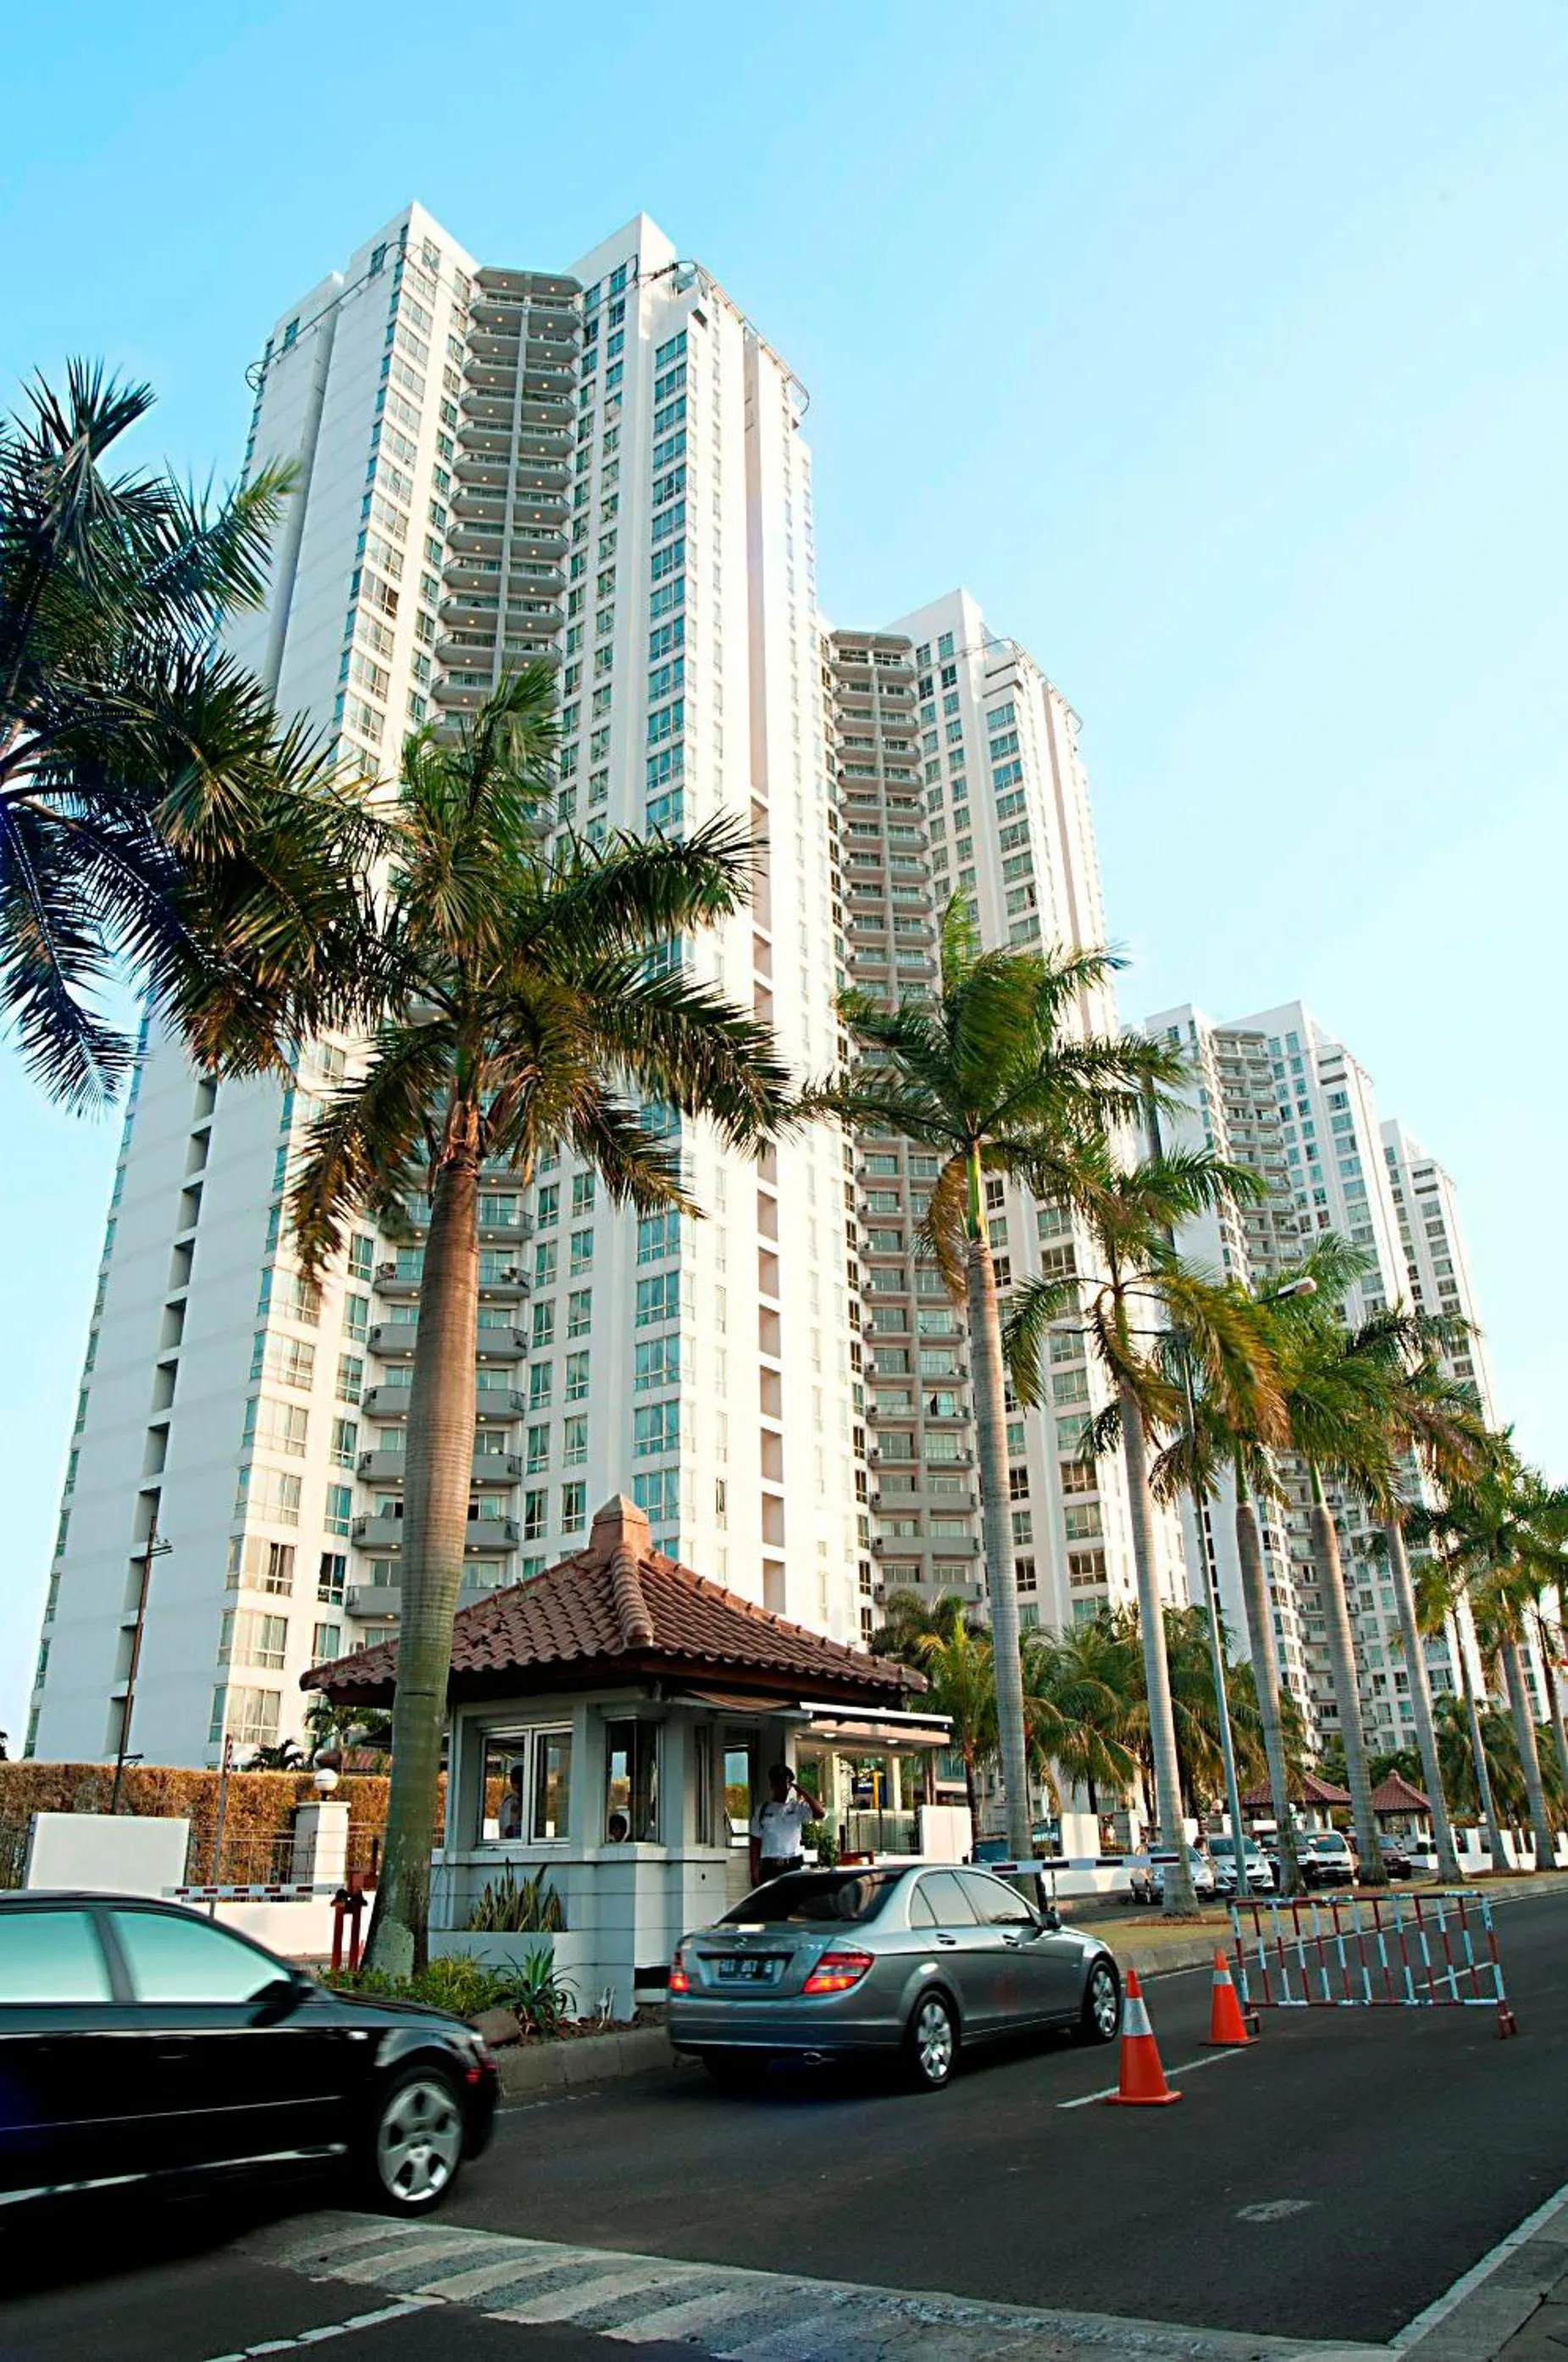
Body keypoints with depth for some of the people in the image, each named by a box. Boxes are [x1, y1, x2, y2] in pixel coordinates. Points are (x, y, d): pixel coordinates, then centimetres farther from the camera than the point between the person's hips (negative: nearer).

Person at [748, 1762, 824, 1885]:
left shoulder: (798, 1807, 4)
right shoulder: (763, 1810, 7)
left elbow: (819, 1813, -14)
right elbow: (756, 1842, 7)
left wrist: (802, 1792, -11)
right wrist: (754, 1870, 0)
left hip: (792, 1866, 0)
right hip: (769, 1867, 0)